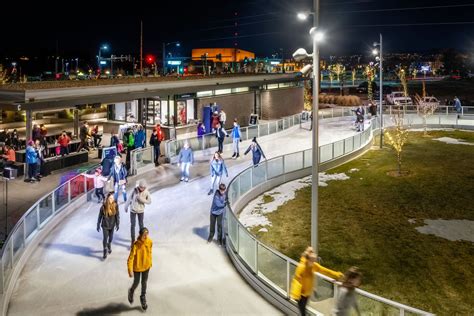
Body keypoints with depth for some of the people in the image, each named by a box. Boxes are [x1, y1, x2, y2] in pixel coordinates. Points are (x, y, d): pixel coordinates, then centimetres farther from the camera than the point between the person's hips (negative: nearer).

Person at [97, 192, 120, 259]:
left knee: (111, 237, 19)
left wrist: (117, 224, -1)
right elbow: (100, 216, -7)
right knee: (105, 238, -5)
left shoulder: (115, 206, -13)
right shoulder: (104, 206, -18)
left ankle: (109, 246, 48)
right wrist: (98, 225, -3)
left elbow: (117, 215, -3)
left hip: (112, 225, 3)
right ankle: (105, 250, 9)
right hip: (105, 225, -2)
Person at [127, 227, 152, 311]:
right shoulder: (135, 245, -30)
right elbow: (130, 258, -26)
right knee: (136, 283, 15)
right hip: (137, 267, -3)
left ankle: (143, 298, 42)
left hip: (146, 266, 3)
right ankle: (131, 291, 49)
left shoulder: (150, 242, -15)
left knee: (144, 283, 18)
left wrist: (150, 262, 14)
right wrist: (130, 271, -28)